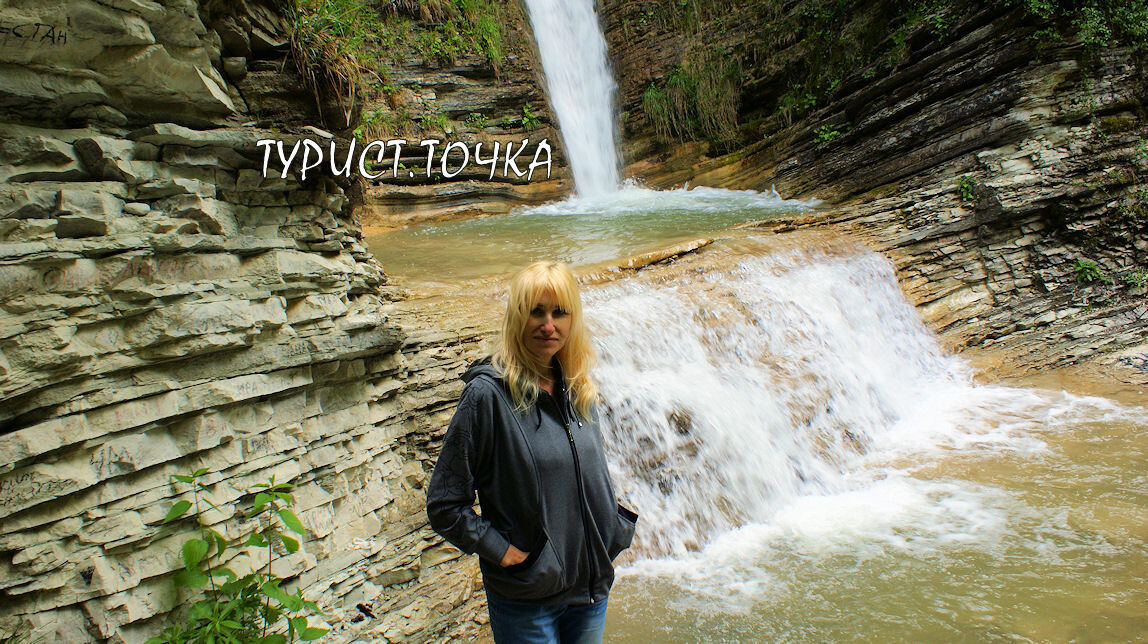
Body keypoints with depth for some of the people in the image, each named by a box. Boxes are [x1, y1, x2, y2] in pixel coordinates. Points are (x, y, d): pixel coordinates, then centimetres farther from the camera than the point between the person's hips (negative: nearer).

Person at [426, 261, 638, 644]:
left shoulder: (578, 390, 2)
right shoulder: (488, 393, -17)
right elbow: (444, 505, -15)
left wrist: (619, 526, 4)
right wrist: (501, 550, -17)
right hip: (526, 599, -6)